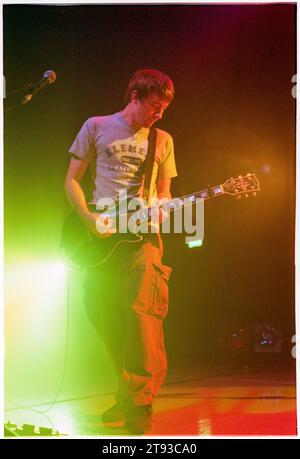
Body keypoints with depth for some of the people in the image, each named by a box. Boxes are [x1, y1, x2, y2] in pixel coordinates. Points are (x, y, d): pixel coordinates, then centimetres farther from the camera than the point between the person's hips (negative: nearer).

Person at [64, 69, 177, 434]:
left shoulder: (162, 141, 13)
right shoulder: (96, 127, 7)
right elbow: (72, 180, 7)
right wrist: (89, 218, -9)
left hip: (142, 236, 0)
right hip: (99, 238, 1)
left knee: (143, 315, -15)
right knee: (105, 319, 4)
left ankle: (140, 403, -9)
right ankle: (126, 393, 20)